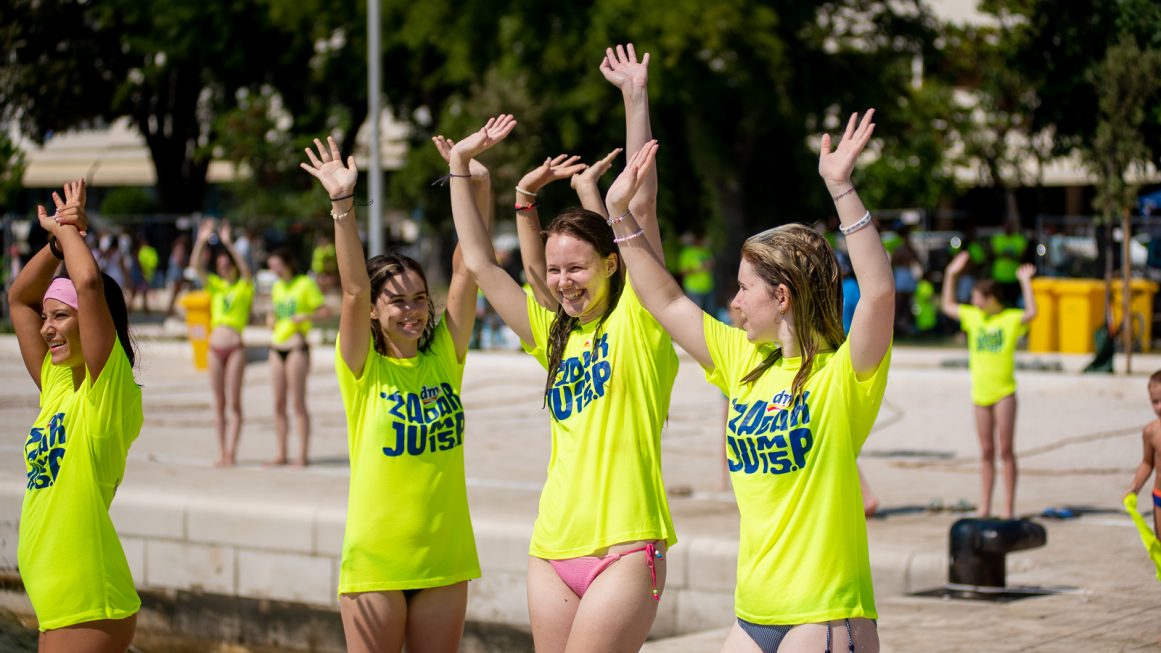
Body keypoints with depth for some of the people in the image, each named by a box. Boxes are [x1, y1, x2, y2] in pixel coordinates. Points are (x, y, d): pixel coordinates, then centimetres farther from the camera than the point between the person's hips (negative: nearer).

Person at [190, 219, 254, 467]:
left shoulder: (244, 286, 2)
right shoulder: (215, 285, 13)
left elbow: (245, 268, -17)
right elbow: (196, 265, 2)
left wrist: (228, 243, -24)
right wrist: (202, 240, -10)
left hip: (235, 347, -5)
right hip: (215, 346, 5)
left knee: (234, 402, -4)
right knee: (219, 402, 6)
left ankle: (232, 451, -4)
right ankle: (221, 451, 10)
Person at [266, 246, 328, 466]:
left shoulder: (306, 284, -4)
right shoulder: (277, 287, 16)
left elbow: (325, 311, -7)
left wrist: (305, 316, -22)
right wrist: (271, 318, 7)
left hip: (296, 347, -7)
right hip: (276, 347, 7)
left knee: (298, 402, -6)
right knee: (279, 403, 6)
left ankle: (302, 454, -4)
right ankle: (280, 453, 10)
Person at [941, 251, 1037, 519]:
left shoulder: (1011, 318, -2)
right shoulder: (973, 316, 12)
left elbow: (1031, 312, -22)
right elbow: (947, 305, 23)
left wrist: (1024, 281, -21)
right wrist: (951, 274, 16)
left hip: (1004, 391, -5)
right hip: (981, 393, 5)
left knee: (1005, 449, -5)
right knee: (986, 451, 8)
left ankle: (1009, 507, -2)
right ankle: (984, 507, 10)